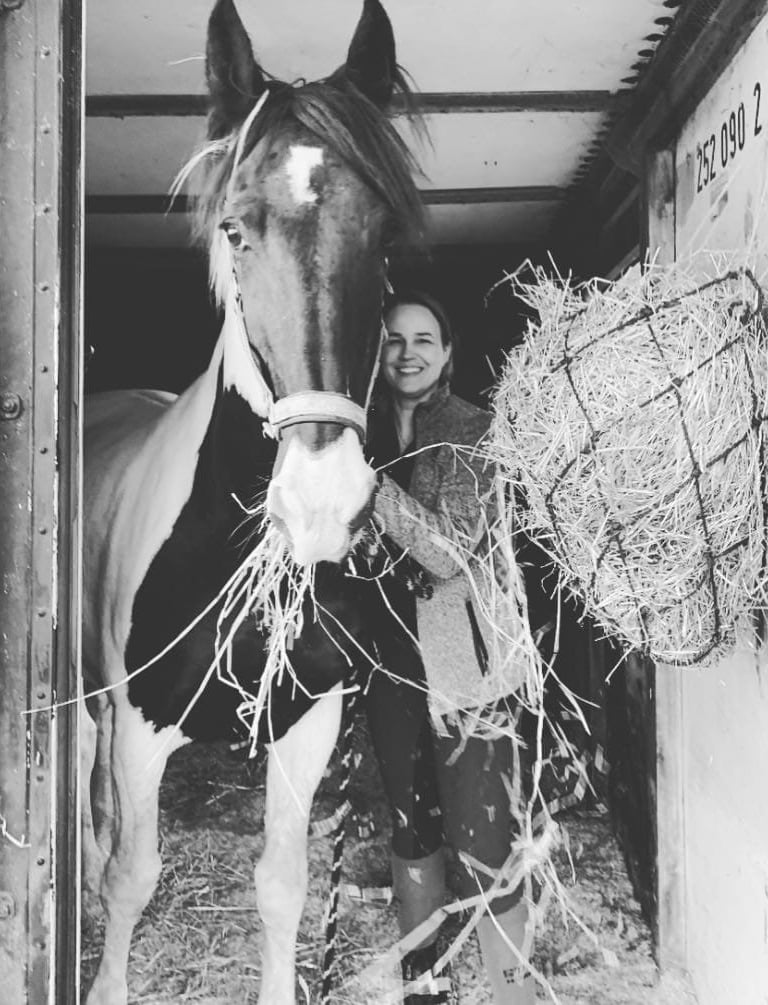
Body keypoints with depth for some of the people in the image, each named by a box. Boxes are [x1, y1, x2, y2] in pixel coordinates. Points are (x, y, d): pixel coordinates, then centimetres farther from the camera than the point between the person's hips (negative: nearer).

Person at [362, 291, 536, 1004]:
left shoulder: (473, 432, -8)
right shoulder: (366, 432, 7)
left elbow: (450, 553, -19)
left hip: (465, 657, -5)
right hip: (389, 652, 5)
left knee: (481, 835, -3)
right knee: (411, 825, 17)